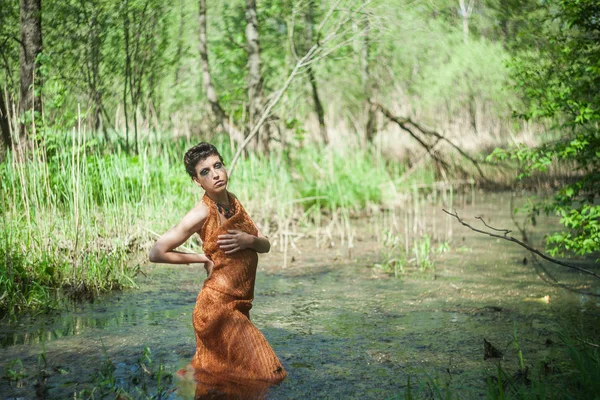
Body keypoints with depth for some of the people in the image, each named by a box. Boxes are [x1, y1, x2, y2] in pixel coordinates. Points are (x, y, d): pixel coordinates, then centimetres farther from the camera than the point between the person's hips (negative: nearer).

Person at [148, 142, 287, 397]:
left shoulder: (233, 202, 6)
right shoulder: (202, 213, -16)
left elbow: (265, 245, 7)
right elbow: (157, 252, -19)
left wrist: (249, 240, -15)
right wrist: (204, 258, -11)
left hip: (238, 304, 8)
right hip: (219, 304, -8)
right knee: (266, 374, -3)